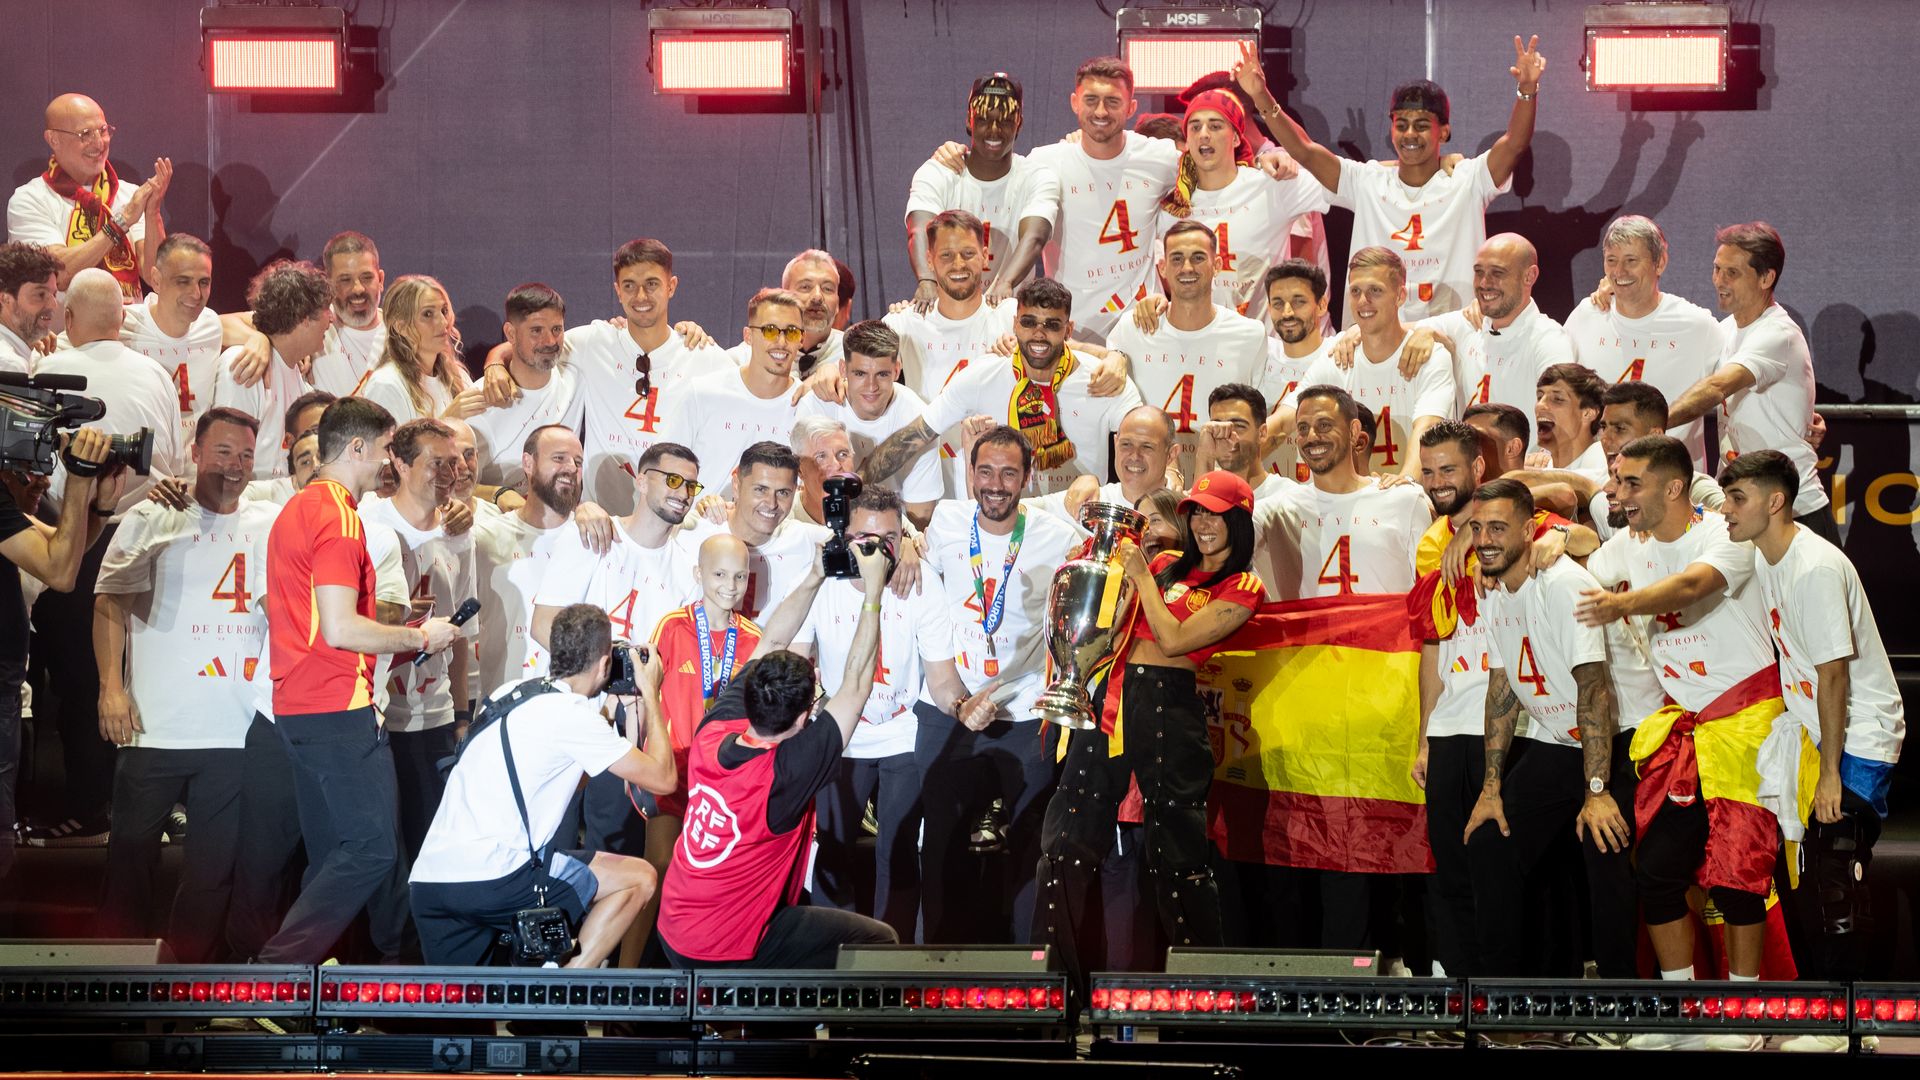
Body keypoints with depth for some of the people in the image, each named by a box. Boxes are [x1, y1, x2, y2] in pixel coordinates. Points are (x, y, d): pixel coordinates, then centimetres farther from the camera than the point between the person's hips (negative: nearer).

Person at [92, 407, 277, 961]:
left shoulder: (271, 525, 10)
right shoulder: (151, 519, 3)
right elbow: (109, 603, 0)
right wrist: (111, 688, -10)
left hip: (237, 731, 3)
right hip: (155, 727, -2)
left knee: (217, 861, 6)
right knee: (133, 851, 5)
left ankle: (191, 966, 17)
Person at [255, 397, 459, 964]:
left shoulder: (297, 509, 19)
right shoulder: (338, 516, -12)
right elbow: (340, 629, -20)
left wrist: (405, 634, 24)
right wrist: (419, 637, -7)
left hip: (299, 706, 10)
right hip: (338, 708, -10)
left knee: (335, 859, 12)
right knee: (373, 849, -10)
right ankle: (275, 969, -16)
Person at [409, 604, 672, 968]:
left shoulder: (513, 692, 18)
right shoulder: (571, 712, -5)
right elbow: (662, 778, 0)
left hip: (427, 880, 8)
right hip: (490, 878, -8)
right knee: (638, 878, 6)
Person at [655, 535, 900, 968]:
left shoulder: (713, 734, -9)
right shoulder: (786, 771, -26)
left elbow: (769, 645, 4)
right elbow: (856, 687, -18)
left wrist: (814, 579, 5)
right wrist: (873, 592, -12)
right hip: (727, 953, -7)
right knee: (881, 941, 3)